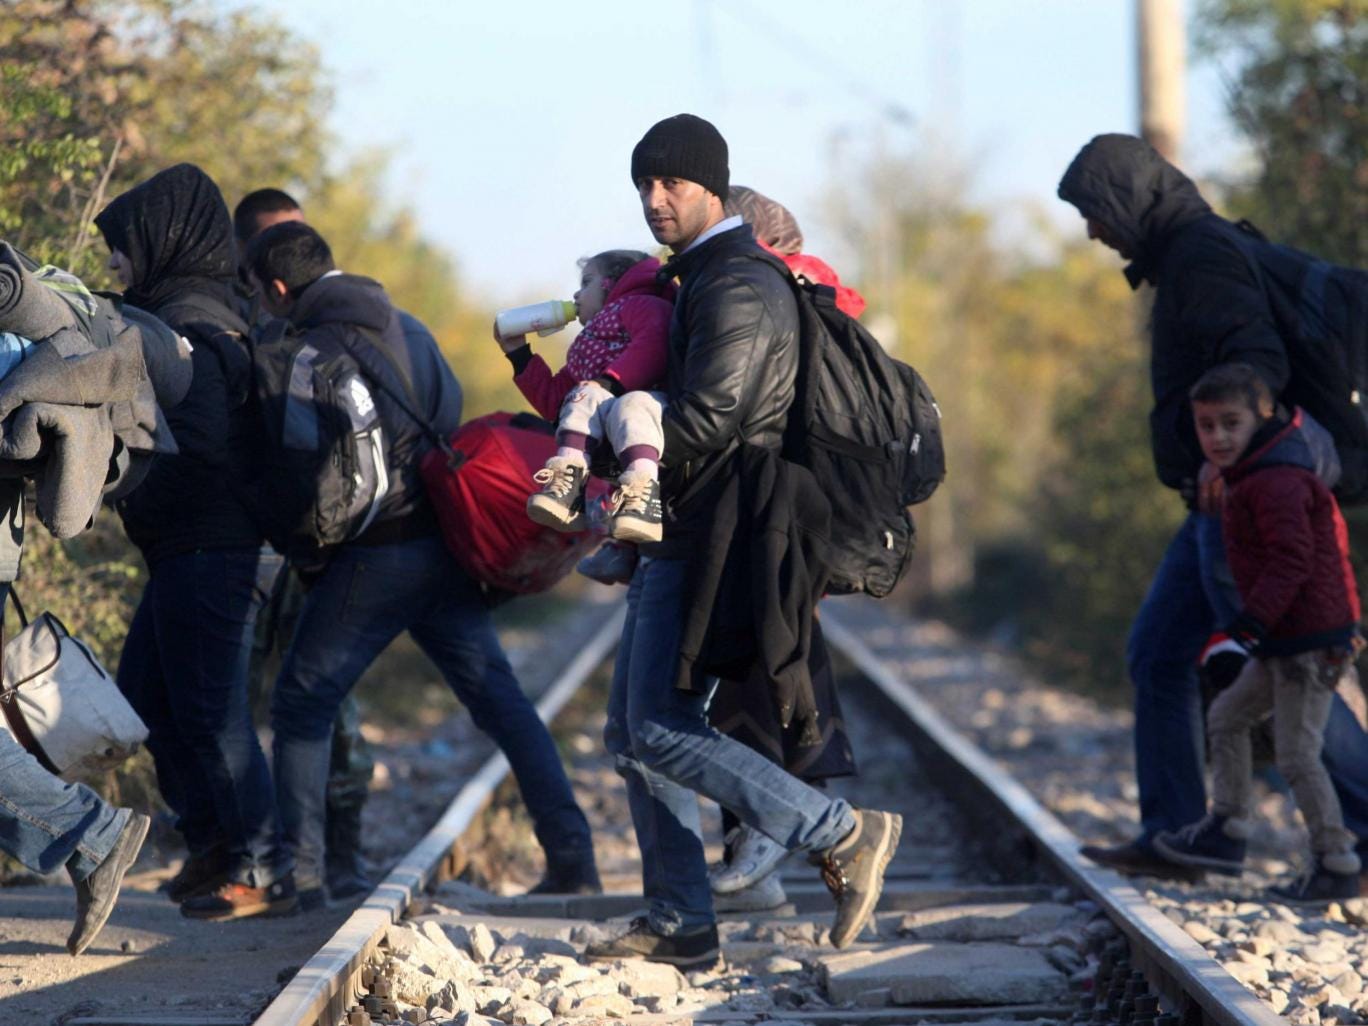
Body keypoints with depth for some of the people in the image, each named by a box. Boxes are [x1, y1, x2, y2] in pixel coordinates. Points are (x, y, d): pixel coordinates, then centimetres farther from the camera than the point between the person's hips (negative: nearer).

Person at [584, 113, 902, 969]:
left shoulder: (738, 285, -13)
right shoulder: (702, 279, 20)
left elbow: (704, 419, -21)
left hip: (709, 542, -10)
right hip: (681, 543, 10)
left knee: (660, 729, -15)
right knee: (633, 732, 10)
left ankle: (844, 836, -13)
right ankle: (680, 923, 13)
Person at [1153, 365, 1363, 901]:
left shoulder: (1278, 483, -19)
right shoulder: (1252, 479, 14)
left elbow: (1291, 559, -27)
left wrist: (1255, 616, -32)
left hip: (1310, 640, -11)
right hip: (1286, 640, 11)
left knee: (1296, 753, -8)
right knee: (1226, 717, 19)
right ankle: (1226, 831, 26)